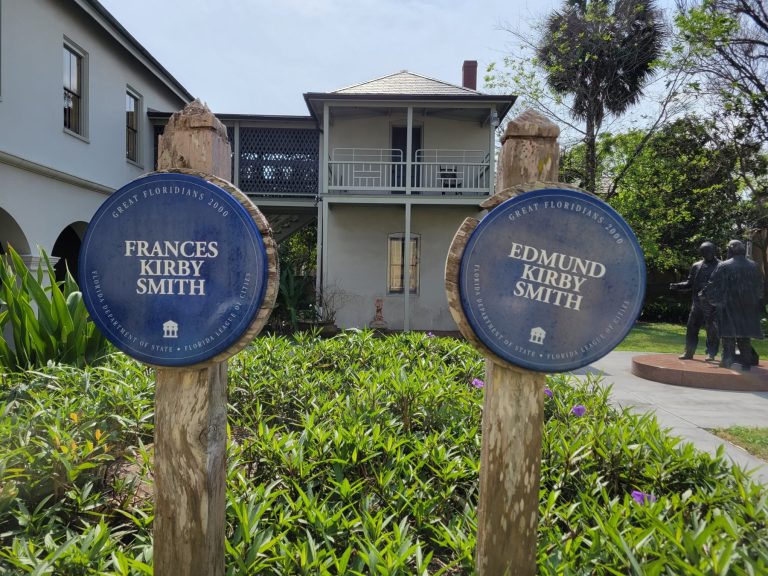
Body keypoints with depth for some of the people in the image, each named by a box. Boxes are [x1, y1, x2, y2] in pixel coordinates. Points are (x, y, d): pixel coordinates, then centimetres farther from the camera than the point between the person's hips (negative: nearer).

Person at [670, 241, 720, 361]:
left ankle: (711, 353, 13)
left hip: (712, 304, -4)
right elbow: (690, 283, 16)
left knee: (712, 330, 2)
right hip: (697, 303, 4)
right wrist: (677, 286, -1)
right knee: (692, 328, 7)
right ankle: (688, 352, 15)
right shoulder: (696, 266, 11)